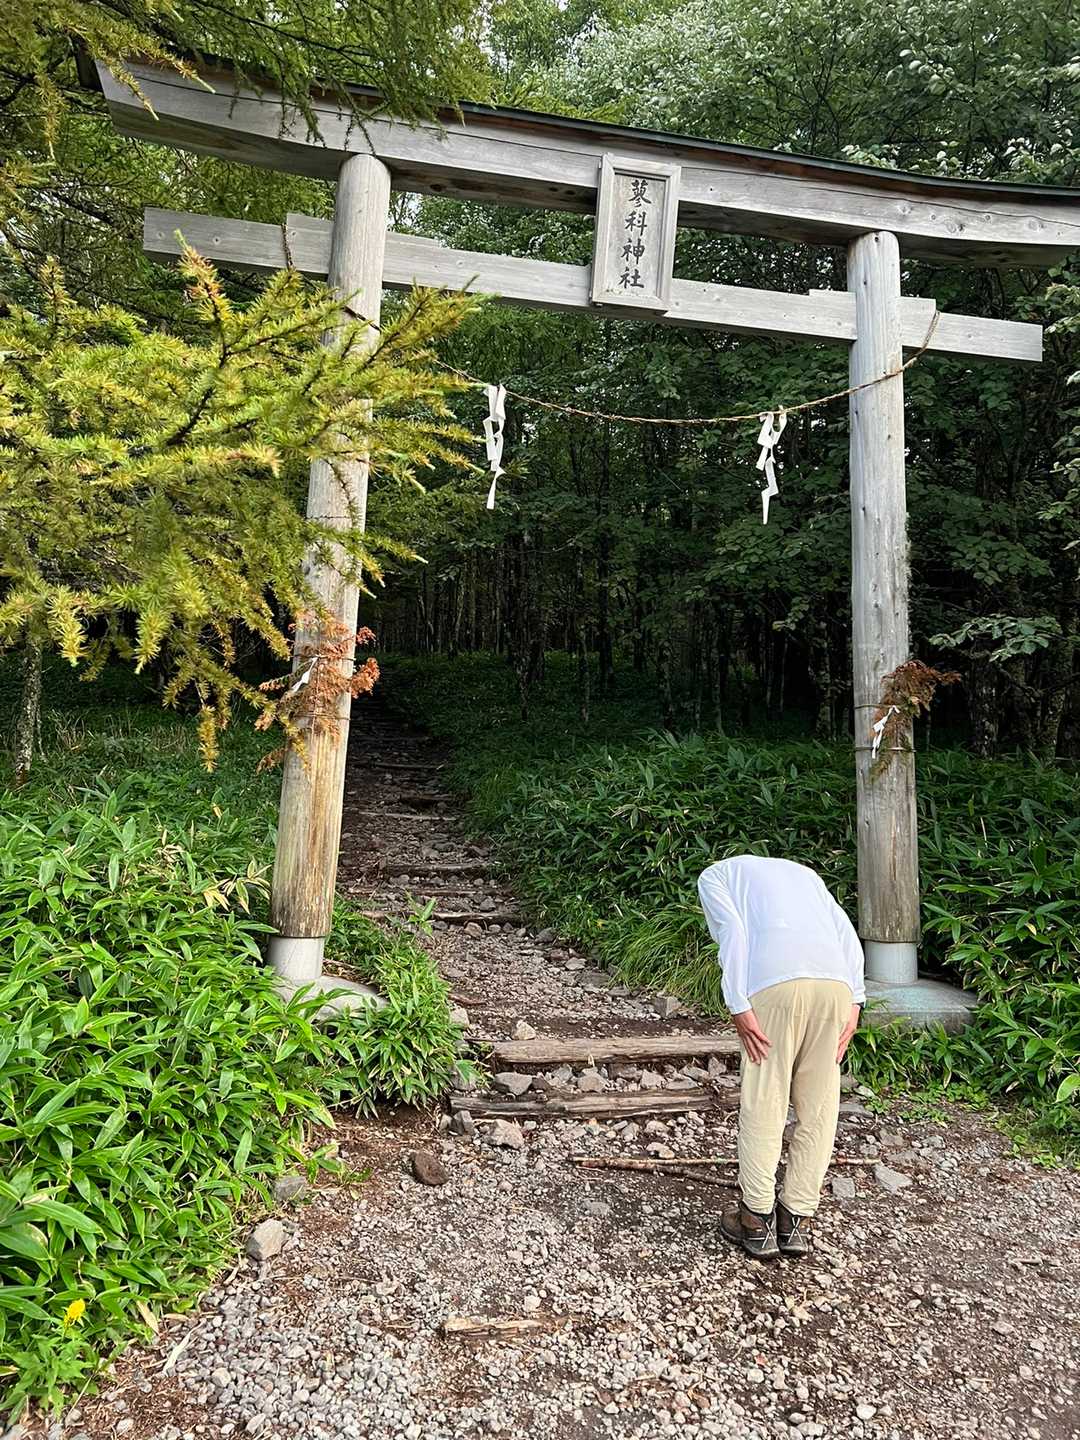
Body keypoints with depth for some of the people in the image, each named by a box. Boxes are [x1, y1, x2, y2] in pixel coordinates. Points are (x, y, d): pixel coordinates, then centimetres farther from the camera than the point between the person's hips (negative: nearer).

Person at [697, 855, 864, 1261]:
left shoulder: (714, 875, 21)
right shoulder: (802, 871, 35)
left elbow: (732, 931, 1)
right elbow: (846, 932, 19)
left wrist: (738, 1007, -3)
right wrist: (854, 1001, 11)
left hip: (775, 983, -4)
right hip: (836, 982, 5)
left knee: (763, 1104, 8)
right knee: (818, 1106, 14)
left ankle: (757, 1220, 18)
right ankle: (797, 1220, 22)